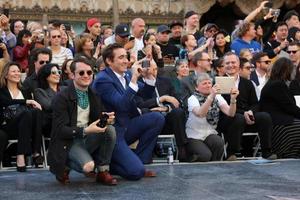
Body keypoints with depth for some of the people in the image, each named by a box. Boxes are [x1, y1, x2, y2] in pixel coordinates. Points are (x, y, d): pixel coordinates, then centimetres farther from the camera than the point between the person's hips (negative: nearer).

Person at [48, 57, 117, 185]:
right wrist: (85, 130, -31)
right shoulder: (62, 98, -12)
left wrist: (106, 119, -16)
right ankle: (64, 167, 2)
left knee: (110, 129, -22)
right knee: (88, 166, -33)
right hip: (69, 142, -6)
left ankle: (103, 172, -9)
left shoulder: (94, 95, 7)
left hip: (88, 139, 6)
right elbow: (61, 130, -17)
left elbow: (98, 117, 10)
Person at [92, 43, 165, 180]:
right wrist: (134, 79, -29)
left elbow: (146, 92, 13)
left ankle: (138, 160, 1)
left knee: (157, 118, -7)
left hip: (126, 126, 9)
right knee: (136, 172, -20)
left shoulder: (125, 75, 6)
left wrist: (149, 76, -6)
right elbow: (121, 105, -27)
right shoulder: (103, 80, -17)